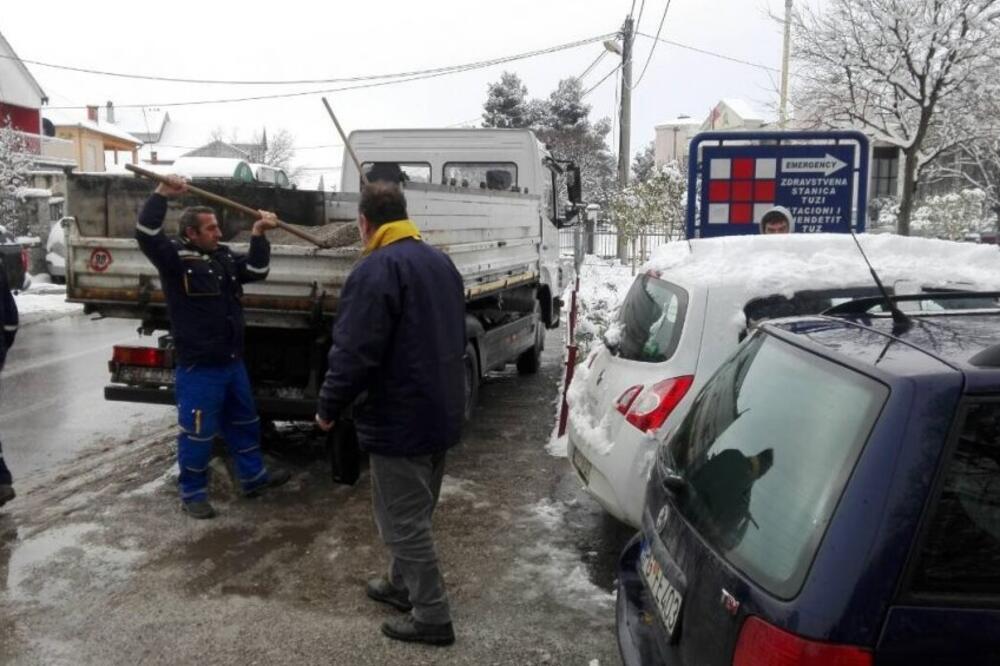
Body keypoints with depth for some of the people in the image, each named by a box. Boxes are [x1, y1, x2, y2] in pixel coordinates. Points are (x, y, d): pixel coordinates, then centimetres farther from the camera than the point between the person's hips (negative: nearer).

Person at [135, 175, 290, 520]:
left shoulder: (225, 256, 10)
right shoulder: (175, 257, -10)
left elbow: (256, 270, 10)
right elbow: (146, 234, -23)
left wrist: (259, 234, 0)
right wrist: (162, 194, -27)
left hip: (232, 362, 8)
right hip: (198, 367, -7)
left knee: (244, 422, 20)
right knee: (198, 432, 3)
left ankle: (253, 477, 36)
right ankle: (192, 493, 19)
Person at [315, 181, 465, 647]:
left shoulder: (375, 270, -19)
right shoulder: (440, 262, 11)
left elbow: (353, 353, -23)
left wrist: (328, 407, -9)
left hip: (399, 419, -9)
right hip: (441, 413, 9)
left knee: (402, 520, 3)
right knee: (414, 513, 22)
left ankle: (432, 616, 12)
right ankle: (403, 585, 38)